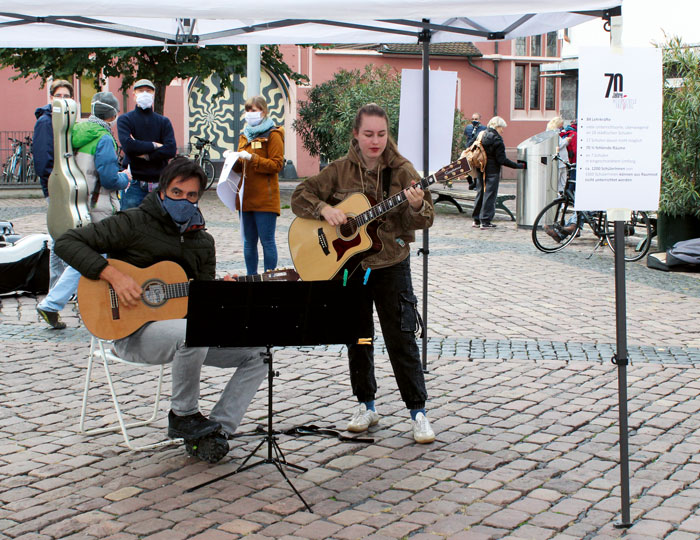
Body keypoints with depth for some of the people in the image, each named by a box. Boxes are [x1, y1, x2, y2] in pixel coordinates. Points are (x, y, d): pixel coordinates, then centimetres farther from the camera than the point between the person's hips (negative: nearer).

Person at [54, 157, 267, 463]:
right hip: (133, 331, -6)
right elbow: (66, 243, -11)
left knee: (257, 354, -7)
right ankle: (182, 416, -14)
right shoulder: (134, 224, -6)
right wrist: (113, 275, -22)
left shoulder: (203, 241, 12)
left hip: (184, 327, 7)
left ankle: (215, 432, -7)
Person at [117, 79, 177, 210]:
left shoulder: (164, 122, 12)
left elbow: (171, 149, -3)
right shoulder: (125, 120, 5)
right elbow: (127, 145, -13)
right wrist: (154, 146, -6)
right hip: (134, 184, -2)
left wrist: (145, 155, -11)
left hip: (159, 183, 3)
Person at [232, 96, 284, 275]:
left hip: (265, 198, -7)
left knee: (267, 240, -5)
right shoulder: (245, 136, 20)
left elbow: (277, 165, -11)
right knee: (249, 241, 9)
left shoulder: (272, 135, -2)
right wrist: (235, 160, 3)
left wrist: (251, 158, -17)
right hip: (246, 197, 7)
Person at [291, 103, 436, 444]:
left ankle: (418, 411, 5)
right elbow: (300, 196, 0)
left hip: (391, 266, -2)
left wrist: (417, 207, -33)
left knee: (401, 339, -4)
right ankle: (366, 406, 26)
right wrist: (324, 208, -19)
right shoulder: (339, 171, -1)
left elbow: (425, 220, -10)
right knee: (357, 339, 11)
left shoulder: (401, 170, -5)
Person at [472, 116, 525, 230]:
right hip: (492, 171, -7)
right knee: (490, 195, -2)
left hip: (481, 170, 7)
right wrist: (519, 166, -13)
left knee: (480, 193, 15)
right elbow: (502, 160, -17)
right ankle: (485, 221, -3)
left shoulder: (482, 135, 6)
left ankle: (476, 220, 19)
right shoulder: (497, 140, -16)